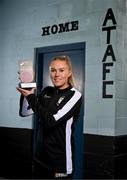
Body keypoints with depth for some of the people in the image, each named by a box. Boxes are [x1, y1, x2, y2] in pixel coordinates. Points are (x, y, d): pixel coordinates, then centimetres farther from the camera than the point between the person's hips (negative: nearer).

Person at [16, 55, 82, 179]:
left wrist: (31, 97, -14)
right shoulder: (47, 91, 4)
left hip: (61, 157, -5)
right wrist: (26, 92, -7)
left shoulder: (75, 95, -13)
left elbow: (51, 120, -21)